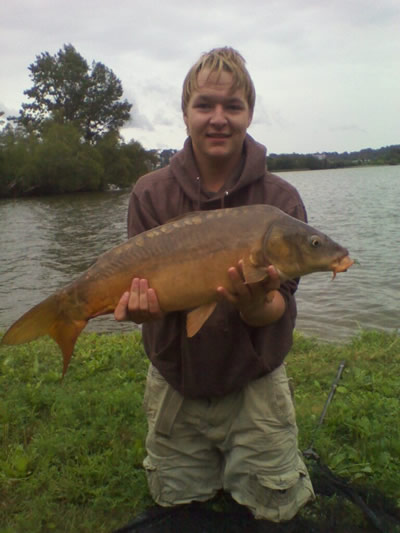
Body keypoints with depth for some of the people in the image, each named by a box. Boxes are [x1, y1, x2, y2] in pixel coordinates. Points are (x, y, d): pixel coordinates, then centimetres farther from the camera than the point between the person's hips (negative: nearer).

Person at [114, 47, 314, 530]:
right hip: (175, 385, 2)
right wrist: (142, 304, -34)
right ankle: (209, 468, 48)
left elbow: (281, 309, -15)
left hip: (254, 383, -1)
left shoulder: (280, 199, -12)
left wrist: (257, 304, -40)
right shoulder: (150, 195, -9)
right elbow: (142, 284, -10)